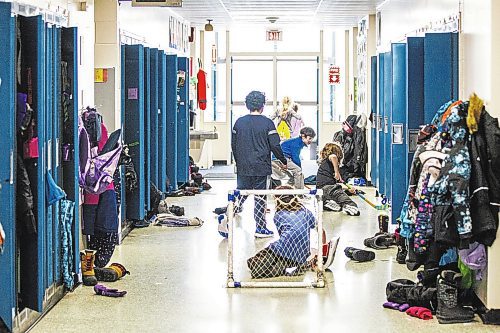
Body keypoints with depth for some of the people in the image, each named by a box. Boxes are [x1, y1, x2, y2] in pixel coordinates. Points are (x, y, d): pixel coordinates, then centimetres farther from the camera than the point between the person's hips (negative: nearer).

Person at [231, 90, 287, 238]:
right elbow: (275, 145, -8)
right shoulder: (267, 123, -8)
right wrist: (284, 161, 7)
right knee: (260, 198, 4)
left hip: (243, 167, 3)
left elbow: (233, 145, 10)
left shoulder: (239, 122, 3)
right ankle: (260, 228, 9)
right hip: (262, 168, -3)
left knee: (240, 194, 11)